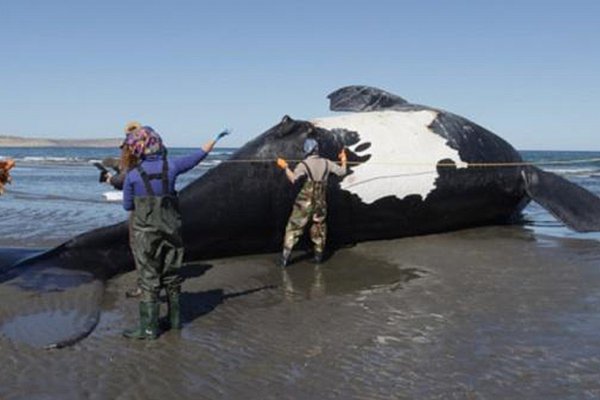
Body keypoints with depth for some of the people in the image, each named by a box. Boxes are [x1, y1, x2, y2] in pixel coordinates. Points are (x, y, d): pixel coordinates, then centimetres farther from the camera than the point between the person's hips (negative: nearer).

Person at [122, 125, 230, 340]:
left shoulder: (132, 175, -10)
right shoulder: (171, 165, -5)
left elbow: (127, 205, 0)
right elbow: (199, 155, 9)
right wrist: (216, 138, 22)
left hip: (145, 232, -3)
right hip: (171, 229, 3)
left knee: (148, 279, 2)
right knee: (171, 274, 16)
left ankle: (148, 327, 4)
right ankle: (175, 319, 27)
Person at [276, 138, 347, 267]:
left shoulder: (304, 164, -9)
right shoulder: (326, 162, 4)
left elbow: (293, 178, -18)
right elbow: (342, 172, 13)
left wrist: (285, 167, -6)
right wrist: (343, 161, 30)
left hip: (305, 202, -4)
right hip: (321, 202, 4)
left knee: (294, 227, 1)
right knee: (319, 226, 22)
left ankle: (285, 257, -4)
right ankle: (318, 255, 26)